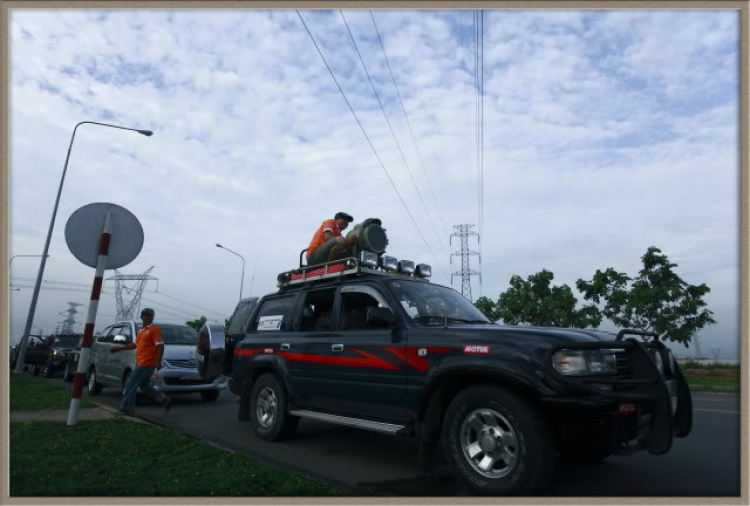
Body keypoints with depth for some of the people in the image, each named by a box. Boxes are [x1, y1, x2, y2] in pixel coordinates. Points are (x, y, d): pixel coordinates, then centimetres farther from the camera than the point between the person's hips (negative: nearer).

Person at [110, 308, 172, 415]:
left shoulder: (154, 329, -10)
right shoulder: (141, 330, 17)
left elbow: (160, 346, -16)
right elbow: (135, 344, 29)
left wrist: (158, 362, -24)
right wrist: (119, 348, 30)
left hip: (146, 363, -9)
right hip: (140, 362, 9)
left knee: (131, 384, -4)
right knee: (144, 385, 14)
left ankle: (126, 407, 6)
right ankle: (164, 400, 18)